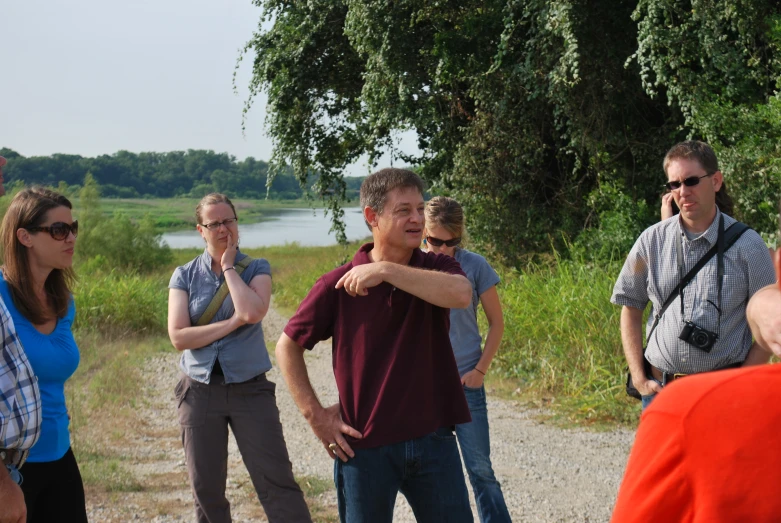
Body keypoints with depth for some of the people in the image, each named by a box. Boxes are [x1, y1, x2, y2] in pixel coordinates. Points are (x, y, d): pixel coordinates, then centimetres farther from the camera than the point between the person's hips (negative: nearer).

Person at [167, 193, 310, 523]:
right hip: (200, 392, 2)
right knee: (206, 489, 11)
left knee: (277, 483, -5)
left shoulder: (256, 269, 0)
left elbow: (252, 313, -20)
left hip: (250, 388, -1)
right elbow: (178, 336, -10)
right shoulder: (184, 276, 1)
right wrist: (233, 322, -15)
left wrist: (229, 267, -10)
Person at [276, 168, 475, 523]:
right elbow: (287, 347, 3)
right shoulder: (340, 284, -6)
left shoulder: (435, 268, 0)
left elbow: (461, 294, -24)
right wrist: (315, 414, -3)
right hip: (366, 447, -1)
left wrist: (386, 270, -25)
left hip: (433, 440, 2)